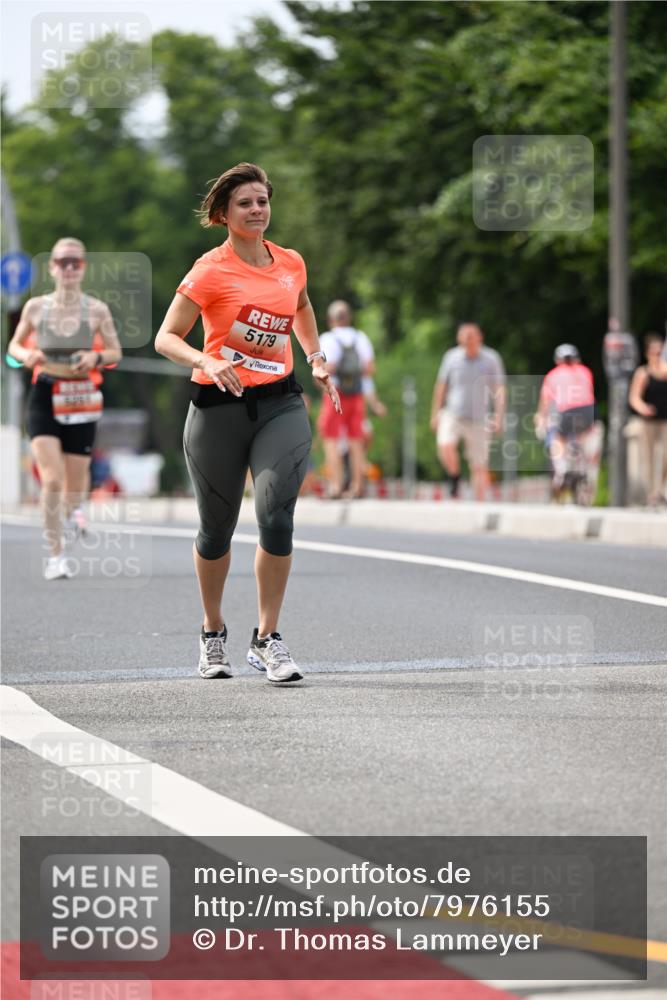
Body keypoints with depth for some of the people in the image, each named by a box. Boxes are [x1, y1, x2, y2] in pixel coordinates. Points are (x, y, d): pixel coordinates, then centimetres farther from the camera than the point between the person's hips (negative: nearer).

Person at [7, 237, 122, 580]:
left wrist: (96, 358, -14)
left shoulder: (97, 310, -1)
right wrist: (26, 355, -9)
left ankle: (72, 509, 48)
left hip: (81, 400, 1)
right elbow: (15, 344, 13)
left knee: (74, 481, 9)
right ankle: (55, 555, -6)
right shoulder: (35, 307, 1)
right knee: (51, 479, -16)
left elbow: (115, 353, 7)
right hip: (44, 397, -1)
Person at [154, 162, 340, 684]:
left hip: (280, 405, 2)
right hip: (219, 407, -2)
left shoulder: (292, 263, 8)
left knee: (277, 518, -16)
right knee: (217, 528, 8)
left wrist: (316, 358, 21)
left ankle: (268, 638, -7)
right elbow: (166, 338, -9)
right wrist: (205, 361, -26)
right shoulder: (210, 270, -7)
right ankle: (213, 632, 30)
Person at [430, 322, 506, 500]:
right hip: (452, 415, 1)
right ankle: (455, 477, 1)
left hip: (479, 420, 0)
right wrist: (435, 414, 13)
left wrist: (498, 417, -9)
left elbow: (499, 390, 1)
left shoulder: (491, 359, -1)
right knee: (445, 445, -26)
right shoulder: (452, 357, 3)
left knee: (479, 467, -1)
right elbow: (441, 386, 13)